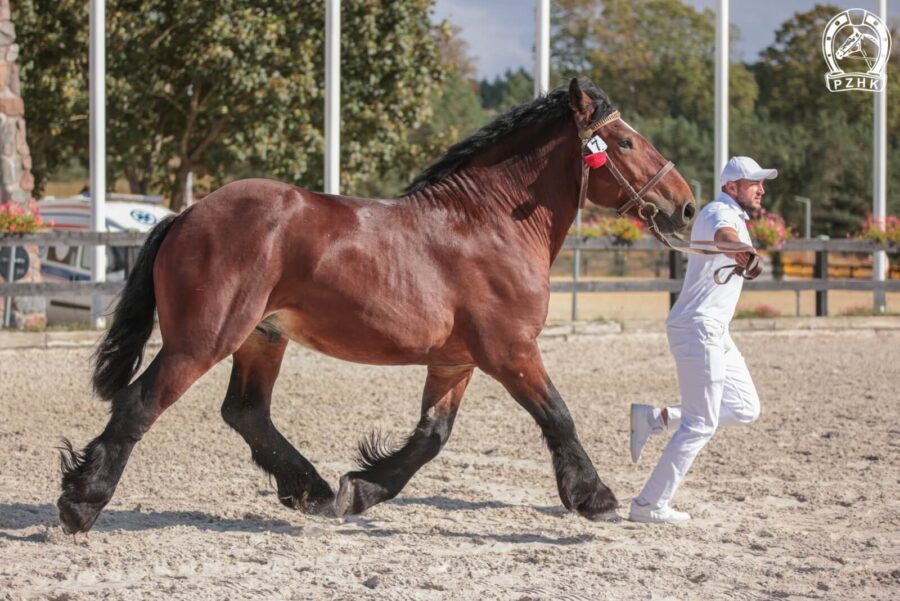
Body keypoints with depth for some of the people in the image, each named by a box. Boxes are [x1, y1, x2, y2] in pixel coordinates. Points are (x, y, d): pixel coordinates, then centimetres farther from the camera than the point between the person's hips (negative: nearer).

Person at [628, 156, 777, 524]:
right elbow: (723, 235, -43)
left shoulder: (733, 216, 16)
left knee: (745, 408, 11)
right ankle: (649, 506, -3)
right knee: (700, 425, -8)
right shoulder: (720, 213, -16)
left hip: (715, 332, 10)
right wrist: (740, 251, -61)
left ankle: (656, 420, 11)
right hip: (698, 328, -10)